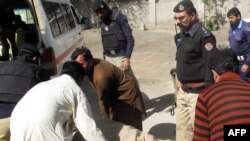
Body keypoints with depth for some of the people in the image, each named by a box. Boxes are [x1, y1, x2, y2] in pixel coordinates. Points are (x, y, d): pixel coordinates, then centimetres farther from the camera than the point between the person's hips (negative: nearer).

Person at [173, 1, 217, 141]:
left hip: (198, 93, -8)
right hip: (183, 91, 8)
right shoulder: (181, 35, 8)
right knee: (182, 127, 18)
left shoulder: (204, 36, -17)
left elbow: (211, 67, -19)